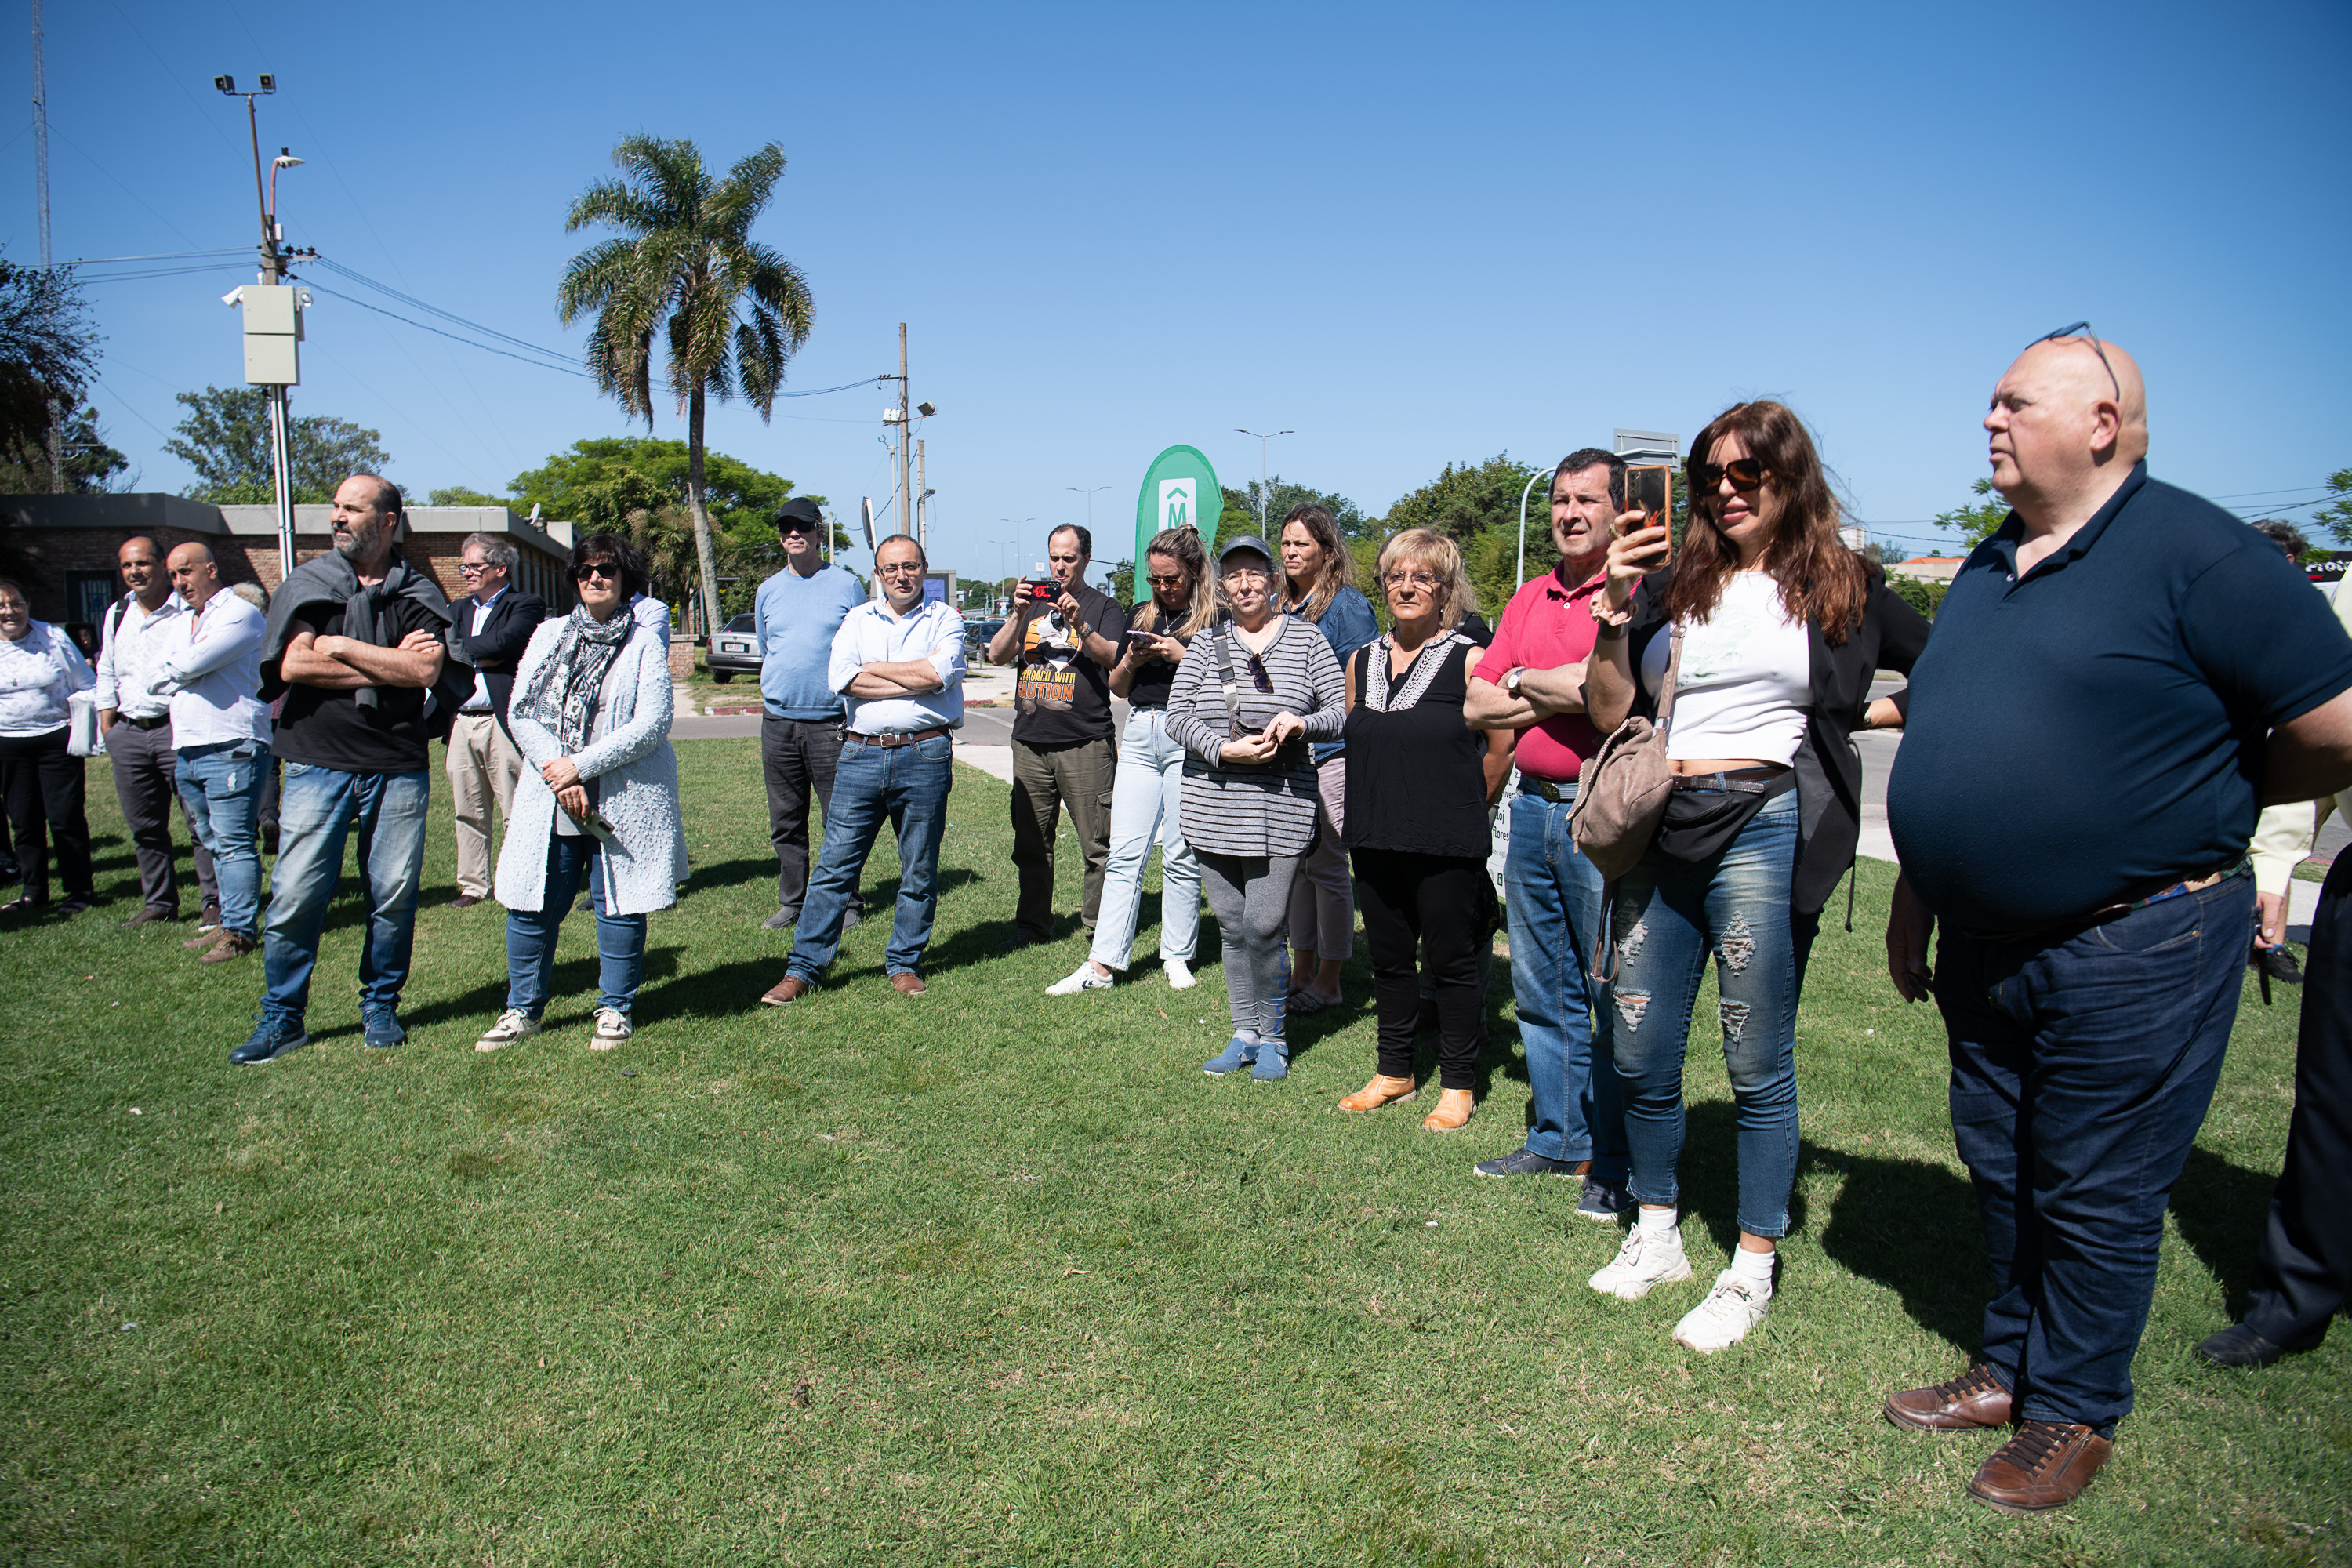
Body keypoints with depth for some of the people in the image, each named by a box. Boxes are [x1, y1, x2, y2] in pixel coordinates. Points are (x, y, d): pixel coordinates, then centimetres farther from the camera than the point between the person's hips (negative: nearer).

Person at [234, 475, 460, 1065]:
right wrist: (390, 666, -8)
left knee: (394, 896, 5)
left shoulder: (417, 593, 6)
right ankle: (281, 1018, 12)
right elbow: (293, 665, -6)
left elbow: (426, 669, -10)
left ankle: (380, 1007, 21)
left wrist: (343, 647, -8)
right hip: (317, 765, 0)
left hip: (398, 767, 0)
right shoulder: (308, 584, 7)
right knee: (295, 896, -1)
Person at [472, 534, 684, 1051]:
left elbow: (652, 725, -10)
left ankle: (616, 1009, 20)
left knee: (618, 907, 3)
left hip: (621, 803, -3)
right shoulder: (550, 634, 12)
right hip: (549, 802, 3)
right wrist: (558, 776, -9)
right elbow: (519, 711, 5)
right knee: (531, 907, 6)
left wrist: (580, 766, -14)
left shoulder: (644, 644, 0)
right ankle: (524, 1010, 22)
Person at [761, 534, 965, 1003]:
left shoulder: (945, 620, 7)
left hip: (924, 756, -1)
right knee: (834, 865, 1)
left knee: (919, 871, 7)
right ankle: (804, 968, 7)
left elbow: (940, 672, -13)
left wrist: (874, 668, -3)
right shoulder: (857, 620, 14)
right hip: (861, 754, 2)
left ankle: (905, 964, 21)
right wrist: (915, 682, -8)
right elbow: (841, 678, -3)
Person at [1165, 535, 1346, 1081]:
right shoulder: (1206, 644, 9)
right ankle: (1244, 1033, 24)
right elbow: (1177, 717, 2)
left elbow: (1342, 711, 4)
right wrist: (1226, 750, -13)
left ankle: (1273, 1037, 13)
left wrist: (1301, 723, -16)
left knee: (1264, 926, -7)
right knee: (1231, 926, 9)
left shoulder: (1306, 638, 5)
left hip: (1281, 808, -3)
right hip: (1214, 806, 3)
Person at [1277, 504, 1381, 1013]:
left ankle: (1328, 981, 10)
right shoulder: (1276, 606, 14)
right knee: (1296, 863, 13)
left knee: (1327, 865, -1)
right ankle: (1301, 971, 23)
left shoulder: (1348, 606, -7)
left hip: (1332, 755, -7)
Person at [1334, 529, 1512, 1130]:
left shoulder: (1468, 661, -9)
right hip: (1375, 840, 5)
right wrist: (1383, 805, 14)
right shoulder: (1362, 662, 8)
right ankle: (1394, 1070, 31)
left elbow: (1502, 749, -6)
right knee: (1389, 960, 15)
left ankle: (1458, 1085, 20)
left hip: (1447, 848, -5)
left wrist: (1462, 808, 2)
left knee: (1452, 964, 6)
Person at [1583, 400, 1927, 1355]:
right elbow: (1610, 712, 6)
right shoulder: (1672, 585, 12)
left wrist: (1853, 718, 1)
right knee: (1639, 1057, 9)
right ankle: (1657, 1237, 29)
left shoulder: (1845, 590, 7)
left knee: (1757, 1065, 3)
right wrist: (1614, 614, -4)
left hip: (1765, 829, -3)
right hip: (1659, 831, 3)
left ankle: (1752, 1272, 19)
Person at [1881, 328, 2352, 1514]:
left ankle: (2073, 1414, 25)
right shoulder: (1988, 570, 11)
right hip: (1985, 943, 7)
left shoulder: (2196, 553, -13)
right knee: (2000, 1172, 18)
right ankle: (2011, 1367, 36)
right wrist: (1912, 907, 17)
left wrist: (2201, 795, 0)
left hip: (2132, 948, -7)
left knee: (2094, 1196, 7)